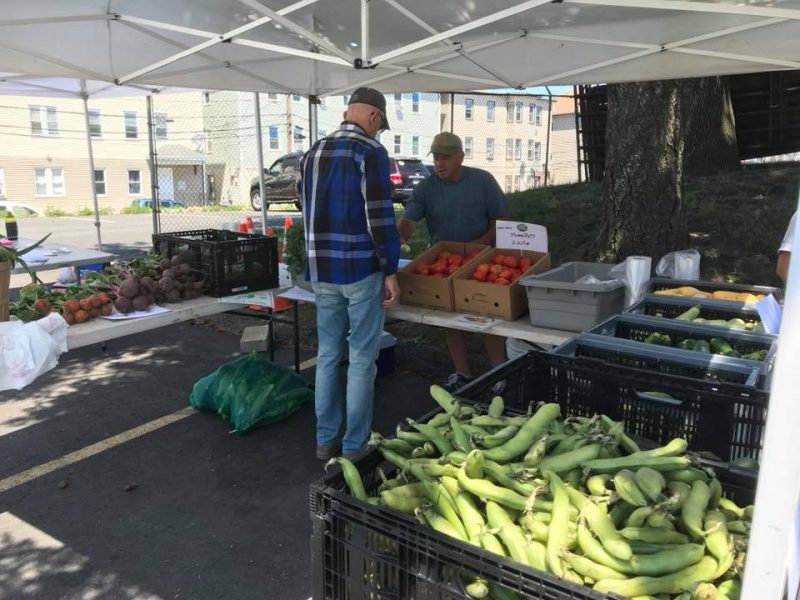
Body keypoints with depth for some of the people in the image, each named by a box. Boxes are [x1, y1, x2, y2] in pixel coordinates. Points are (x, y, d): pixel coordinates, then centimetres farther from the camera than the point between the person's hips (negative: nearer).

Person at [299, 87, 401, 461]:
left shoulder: (314, 152, 12)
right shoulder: (370, 152, -9)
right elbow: (380, 217, -15)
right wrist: (390, 270, -8)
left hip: (321, 270, 6)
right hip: (361, 269, -6)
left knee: (327, 355, 14)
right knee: (362, 359, 3)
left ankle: (325, 440, 22)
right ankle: (354, 447, 11)